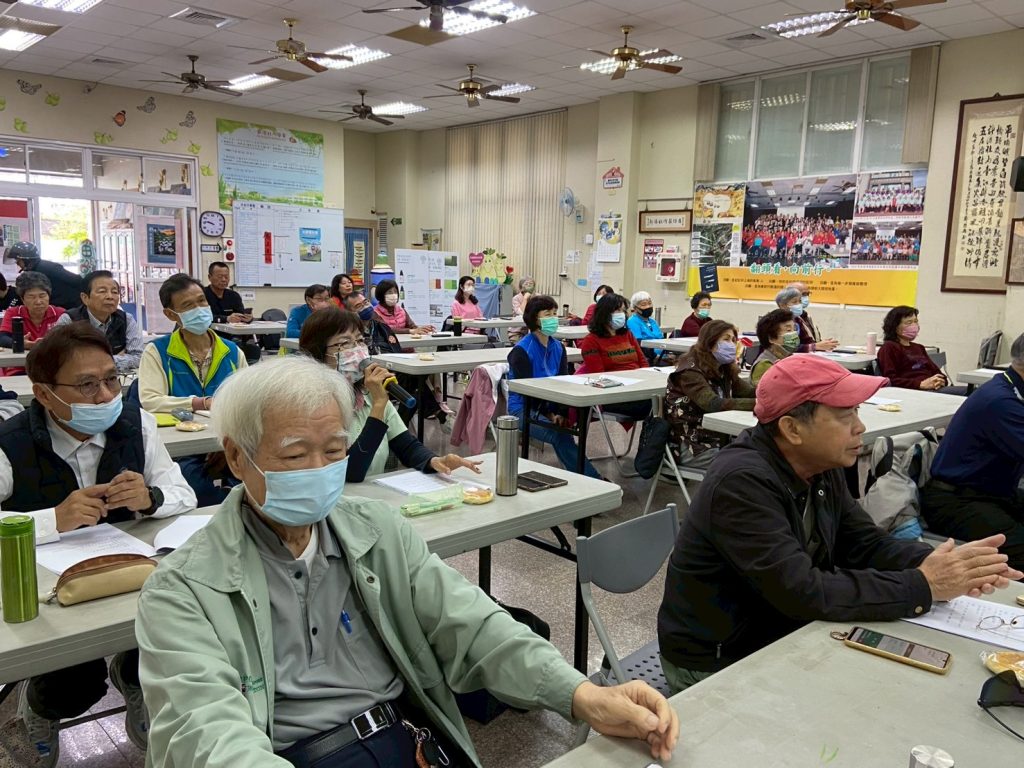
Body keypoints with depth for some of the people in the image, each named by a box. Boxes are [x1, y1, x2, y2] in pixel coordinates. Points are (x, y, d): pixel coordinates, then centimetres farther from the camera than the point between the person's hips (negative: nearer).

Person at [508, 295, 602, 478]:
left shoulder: (558, 347, 9)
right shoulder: (521, 351, -9)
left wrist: (561, 413, -13)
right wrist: (549, 414, -18)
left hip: (550, 405, 6)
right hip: (523, 408, -5)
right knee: (560, 435, -28)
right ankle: (594, 480, -27)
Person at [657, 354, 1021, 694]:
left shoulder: (822, 467, -1)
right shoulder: (743, 483, -28)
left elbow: (868, 544, 2)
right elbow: (803, 592, -32)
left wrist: (935, 562, -18)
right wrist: (922, 586, -27)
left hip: (780, 636, 8)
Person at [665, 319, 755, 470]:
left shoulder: (723, 369, 10)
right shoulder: (690, 370, -16)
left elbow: (750, 392, -1)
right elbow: (713, 404, -29)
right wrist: (759, 403, -34)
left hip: (716, 438, 8)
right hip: (689, 445, -7)